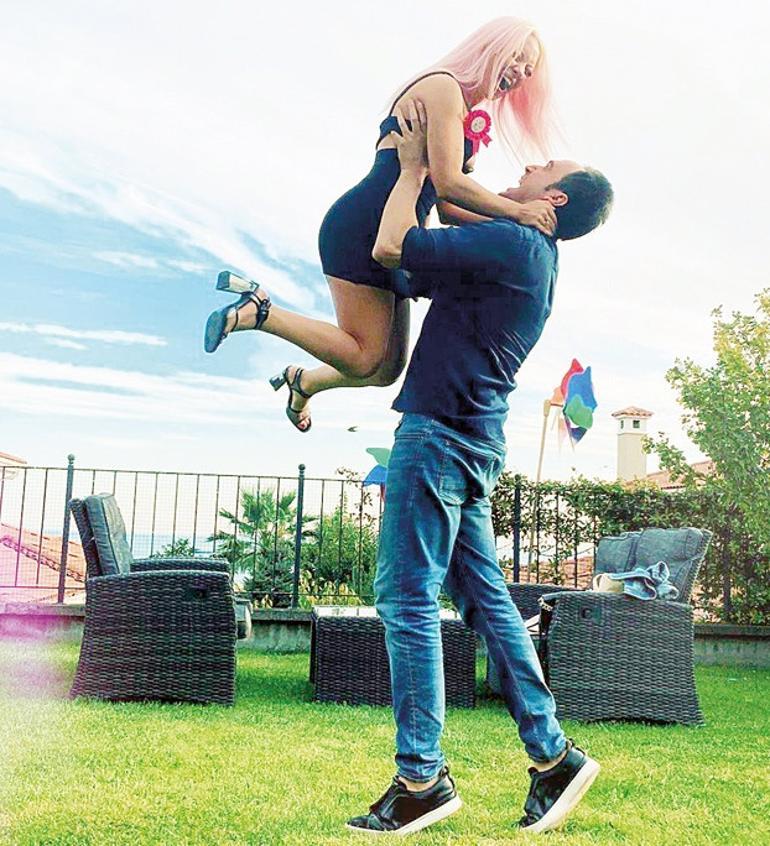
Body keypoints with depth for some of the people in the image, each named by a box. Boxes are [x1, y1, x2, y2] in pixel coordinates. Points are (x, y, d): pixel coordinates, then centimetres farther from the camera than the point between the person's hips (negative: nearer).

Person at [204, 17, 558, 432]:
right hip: (363, 227, -10)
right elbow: (448, 183, -18)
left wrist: (506, 225, 7)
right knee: (363, 359, -12)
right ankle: (256, 309, -2)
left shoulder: (463, 111, 24)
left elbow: (447, 208, 17)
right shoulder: (443, 86, -6)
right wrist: (516, 211, -15)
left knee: (387, 368, 11)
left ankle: (302, 381, 35)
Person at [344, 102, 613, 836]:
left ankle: (421, 778, -2)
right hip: (472, 441, 10)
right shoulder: (530, 256, 21)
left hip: (440, 431, -10)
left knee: (406, 598, -7)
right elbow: (422, 273, 29)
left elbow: (391, 247, -12)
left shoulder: (511, 242, -10)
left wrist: (412, 167, 4)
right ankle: (552, 755, 15)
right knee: (483, 597, 11)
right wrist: (419, 171, 26)